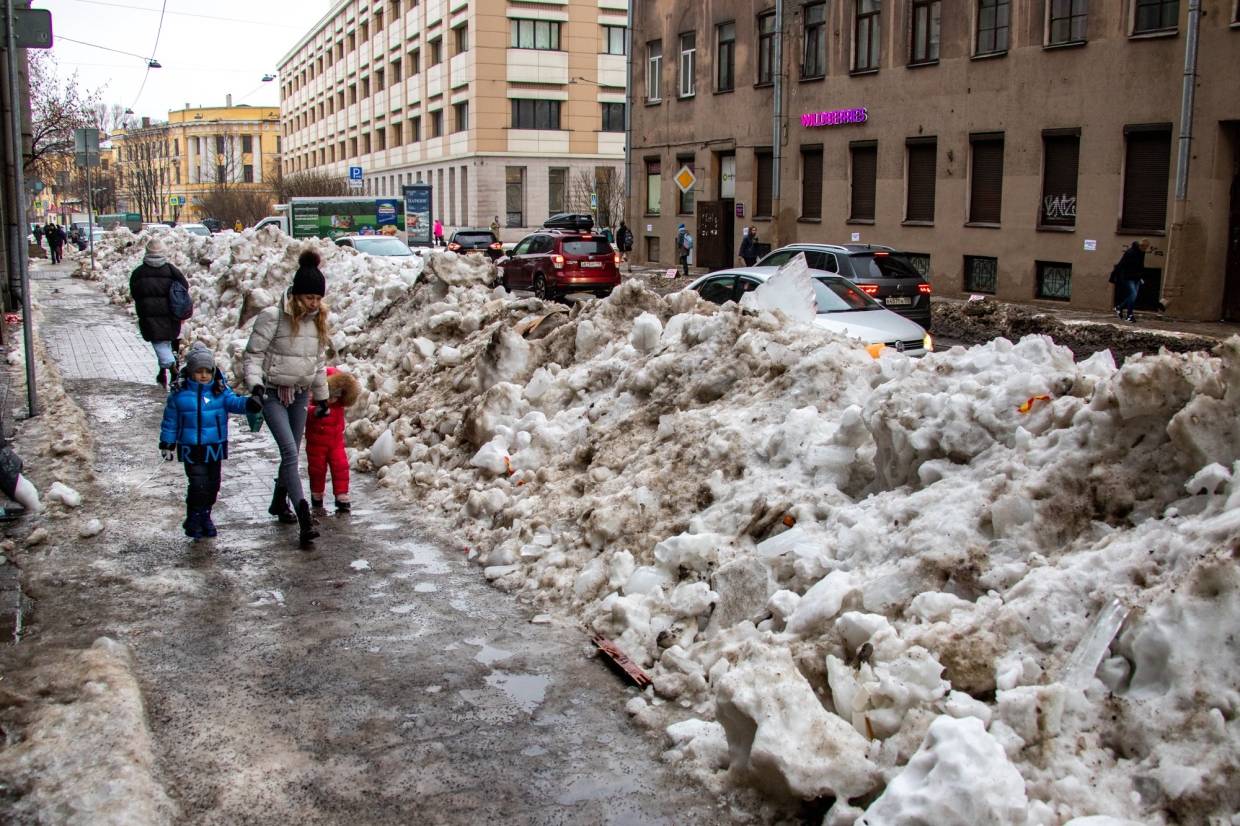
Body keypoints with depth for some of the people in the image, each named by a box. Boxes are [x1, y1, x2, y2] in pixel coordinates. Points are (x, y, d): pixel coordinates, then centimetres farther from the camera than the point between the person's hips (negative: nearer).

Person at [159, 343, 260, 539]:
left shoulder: (220, 390, -2)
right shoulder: (180, 394, -5)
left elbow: (233, 401, -14)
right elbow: (170, 420, 4)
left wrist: (249, 403, -36)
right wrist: (167, 443, 6)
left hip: (215, 447, 3)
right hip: (191, 448, -3)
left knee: (212, 484, 12)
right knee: (198, 484, -8)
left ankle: (205, 517, 31)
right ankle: (193, 521, 9)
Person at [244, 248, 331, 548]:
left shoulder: (318, 318, 4)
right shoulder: (273, 316, -15)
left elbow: (319, 361, 15)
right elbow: (253, 354, -12)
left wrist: (322, 396, 19)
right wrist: (255, 384, -27)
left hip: (300, 394, 6)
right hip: (273, 392, -6)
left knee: (292, 452, 14)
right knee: (290, 452, -16)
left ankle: (279, 503, 35)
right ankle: (304, 520, -22)